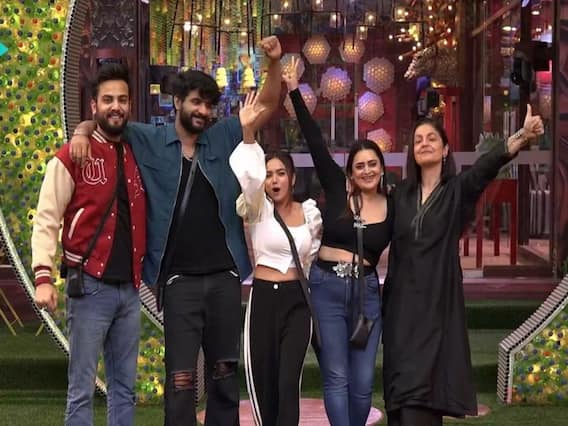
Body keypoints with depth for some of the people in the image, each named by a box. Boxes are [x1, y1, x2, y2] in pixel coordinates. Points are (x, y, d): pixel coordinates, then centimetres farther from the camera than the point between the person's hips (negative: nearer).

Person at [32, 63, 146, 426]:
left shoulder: (137, 156, 12)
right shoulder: (72, 157, -4)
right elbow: (46, 220, -8)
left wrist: (145, 273, 8)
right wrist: (43, 276, -19)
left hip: (130, 289, 5)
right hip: (90, 286, -5)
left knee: (125, 388, 11)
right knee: (82, 389, -1)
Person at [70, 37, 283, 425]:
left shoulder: (224, 138, 8)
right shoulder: (150, 141, 3)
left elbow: (267, 106, 6)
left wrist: (274, 63, -9)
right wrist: (83, 131, -16)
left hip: (225, 276, 3)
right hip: (180, 279, -3)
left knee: (225, 372, 12)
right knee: (181, 377, -4)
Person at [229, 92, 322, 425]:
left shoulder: (310, 213, 5)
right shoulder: (259, 210, -2)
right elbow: (248, 176, -24)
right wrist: (248, 134, -37)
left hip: (298, 301, 1)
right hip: (263, 298, 0)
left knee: (288, 383, -9)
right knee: (262, 382, 3)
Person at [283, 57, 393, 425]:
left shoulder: (393, 208, 3)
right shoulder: (337, 189, -1)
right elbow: (315, 142, -6)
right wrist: (295, 92, -10)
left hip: (367, 293, 2)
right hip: (326, 288, -1)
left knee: (363, 381, 3)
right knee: (336, 377, -3)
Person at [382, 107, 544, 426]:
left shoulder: (458, 190, -2)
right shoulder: (402, 193, 10)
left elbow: (487, 166, -20)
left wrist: (522, 136, -37)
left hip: (438, 302, -4)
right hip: (403, 302, 4)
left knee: (421, 394, -9)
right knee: (401, 397, 3)